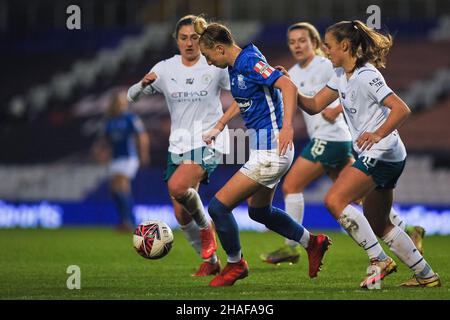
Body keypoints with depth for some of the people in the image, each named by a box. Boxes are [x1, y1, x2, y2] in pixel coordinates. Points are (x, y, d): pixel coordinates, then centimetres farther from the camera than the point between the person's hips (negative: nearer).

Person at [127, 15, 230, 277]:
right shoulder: (166, 69, 3)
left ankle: (206, 227, -1)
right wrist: (144, 83, -19)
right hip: (179, 144, 5)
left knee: (177, 187, -30)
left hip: (209, 141, -5)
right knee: (182, 215, 4)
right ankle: (210, 262, 24)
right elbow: (132, 97, 3)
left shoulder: (215, 67, -6)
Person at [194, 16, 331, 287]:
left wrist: (287, 127, -38)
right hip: (264, 150, 11)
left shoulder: (250, 62, -19)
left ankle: (235, 264, 14)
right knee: (259, 211, 25)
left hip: (271, 152, -11)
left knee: (219, 206, -6)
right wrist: (218, 127, 27)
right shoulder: (235, 66, 10)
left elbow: (288, 86, -28)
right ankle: (313, 243, 36)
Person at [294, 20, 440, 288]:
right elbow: (314, 106, 13)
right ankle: (426, 275, 20)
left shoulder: (366, 76, -16)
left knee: (335, 200, -17)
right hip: (375, 155, 10)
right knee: (379, 225, 14)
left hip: (381, 153, -10)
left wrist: (378, 134, -37)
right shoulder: (340, 76, 13)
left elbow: (402, 109, -23)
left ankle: (379, 260, -13)